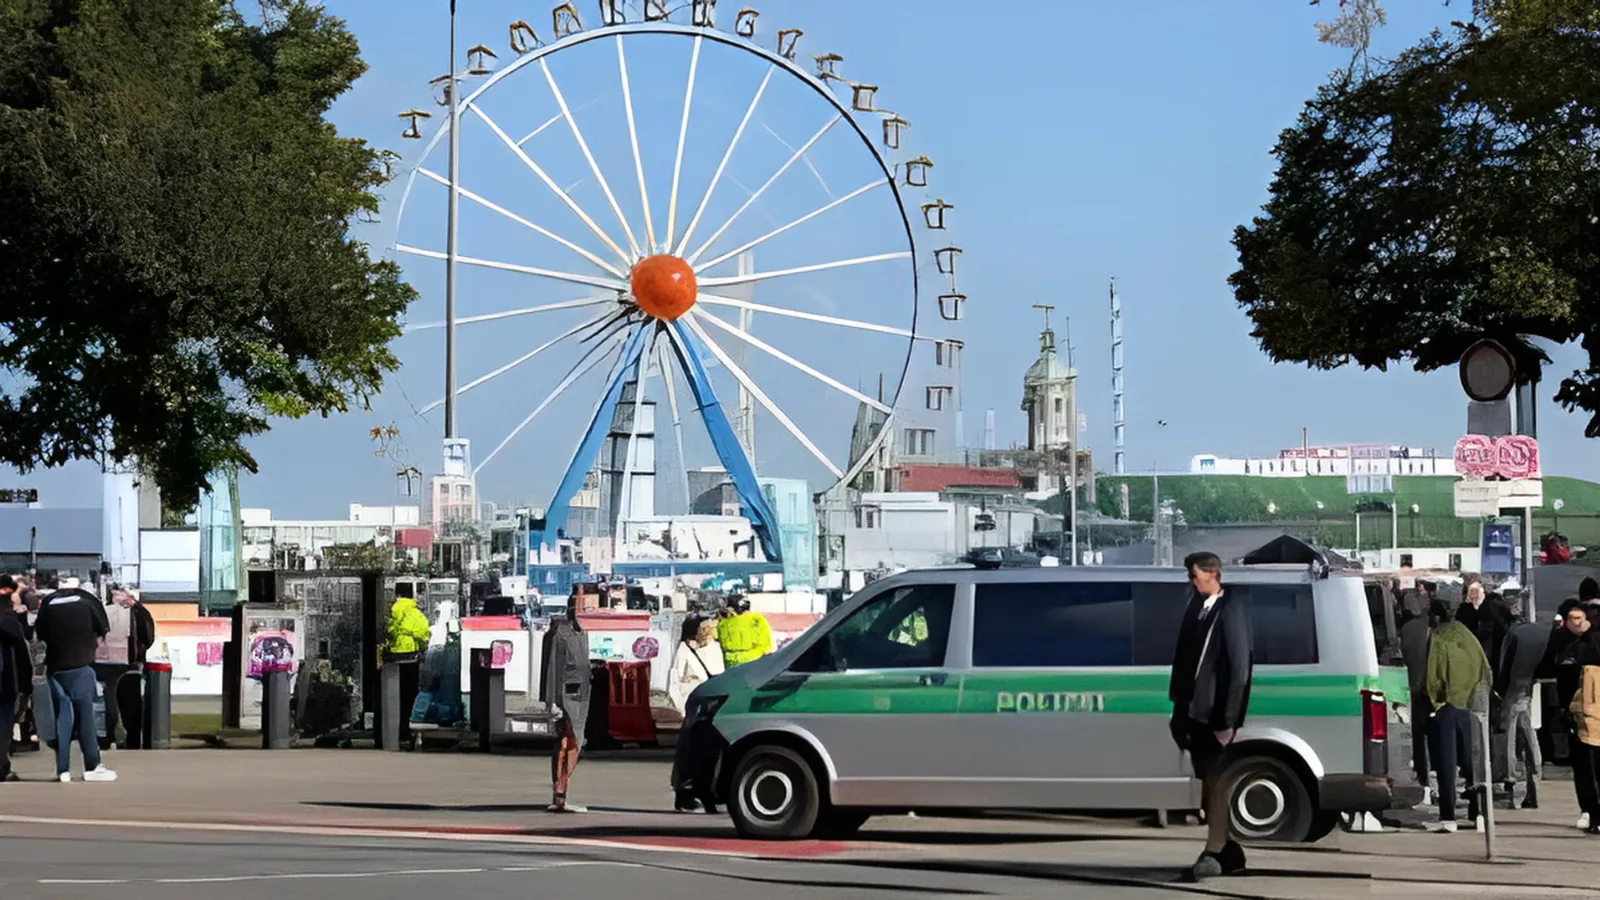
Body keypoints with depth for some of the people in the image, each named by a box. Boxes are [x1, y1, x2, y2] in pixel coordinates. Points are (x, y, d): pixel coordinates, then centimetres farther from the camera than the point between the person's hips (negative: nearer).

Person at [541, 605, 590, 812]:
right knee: (571, 745, -15)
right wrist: (553, 701, -20)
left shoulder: (581, 634, 17)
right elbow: (553, 667, -15)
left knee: (565, 746, 8)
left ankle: (558, 797, 9)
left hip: (579, 697, 9)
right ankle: (559, 797, -16)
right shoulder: (559, 634, -10)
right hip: (566, 695, -9)